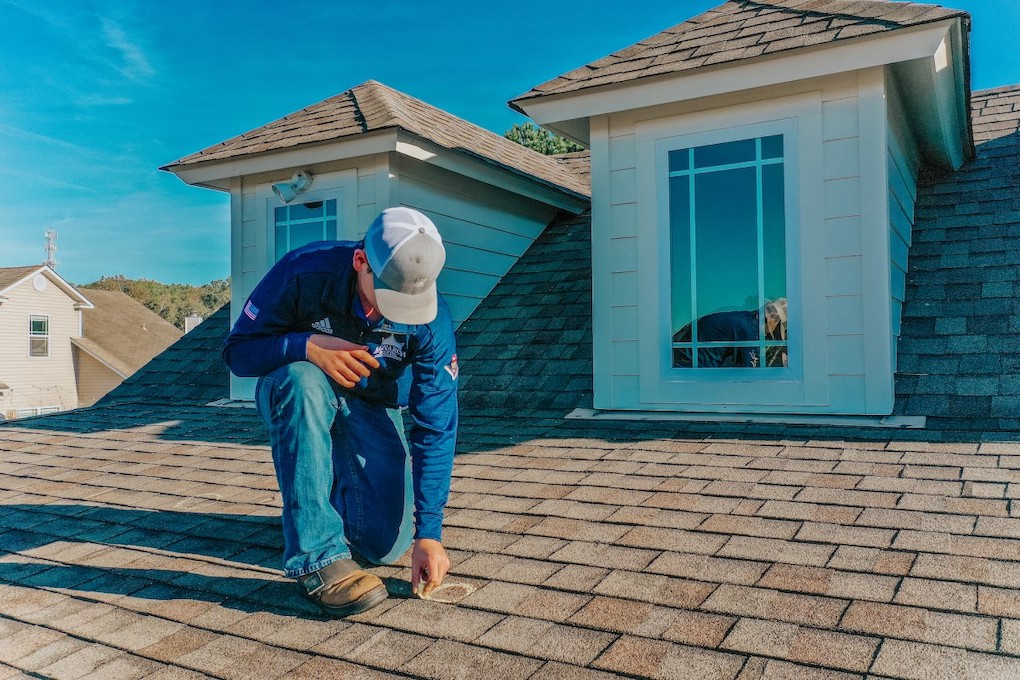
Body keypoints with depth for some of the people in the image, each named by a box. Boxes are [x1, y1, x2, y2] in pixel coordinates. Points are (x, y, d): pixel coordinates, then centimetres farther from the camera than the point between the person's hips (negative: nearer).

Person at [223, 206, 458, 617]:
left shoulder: (431, 320, -24)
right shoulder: (304, 272, -27)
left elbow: (436, 428, -23)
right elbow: (237, 351, -20)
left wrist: (428, 532, -28)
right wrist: (307, 346, -41)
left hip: (370, 411, 1)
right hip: (293, 396, -1)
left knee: (387, 545, -11)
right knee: (302, 379, -39)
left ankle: (337, 486, 25)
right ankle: (318, 559, -33)